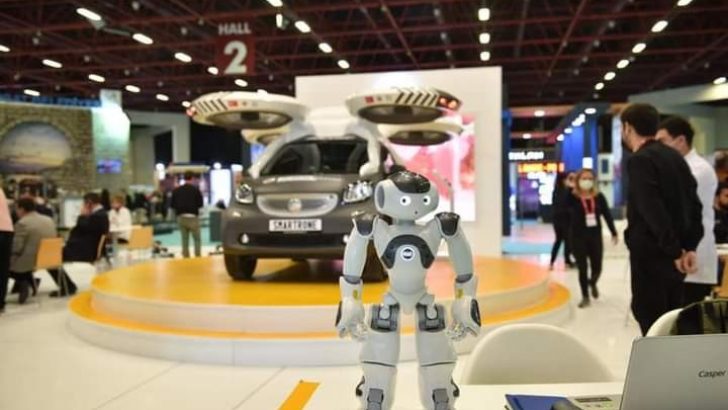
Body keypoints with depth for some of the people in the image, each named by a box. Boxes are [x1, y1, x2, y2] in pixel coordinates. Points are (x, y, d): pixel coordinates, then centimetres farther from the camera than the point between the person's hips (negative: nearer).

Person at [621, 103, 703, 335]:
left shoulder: (640, 160, -13)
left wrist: (674, 251, -18)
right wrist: (690, 247, 5)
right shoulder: (675, 157, 12)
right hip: (675, 255, 8)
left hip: (651, 254, -8)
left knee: (651, 323, -2)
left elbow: (653, 210, -22)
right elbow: (694, 204, 9)